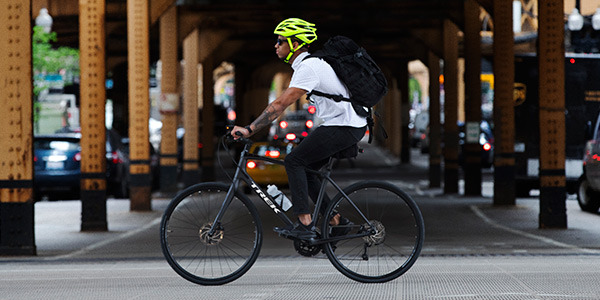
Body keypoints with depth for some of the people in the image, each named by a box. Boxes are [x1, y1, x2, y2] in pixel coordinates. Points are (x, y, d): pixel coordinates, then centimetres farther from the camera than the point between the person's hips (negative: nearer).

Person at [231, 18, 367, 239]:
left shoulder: (307, 68, -17)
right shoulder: (312, 63, 16)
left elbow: (281, 104, -24)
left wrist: (249, 129, -24)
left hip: (343, 127, -10)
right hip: (353, 125, 10)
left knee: (294, 161, -9)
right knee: (304, 168, 12)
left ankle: (305, 225, -13)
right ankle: (337, 221, 13)